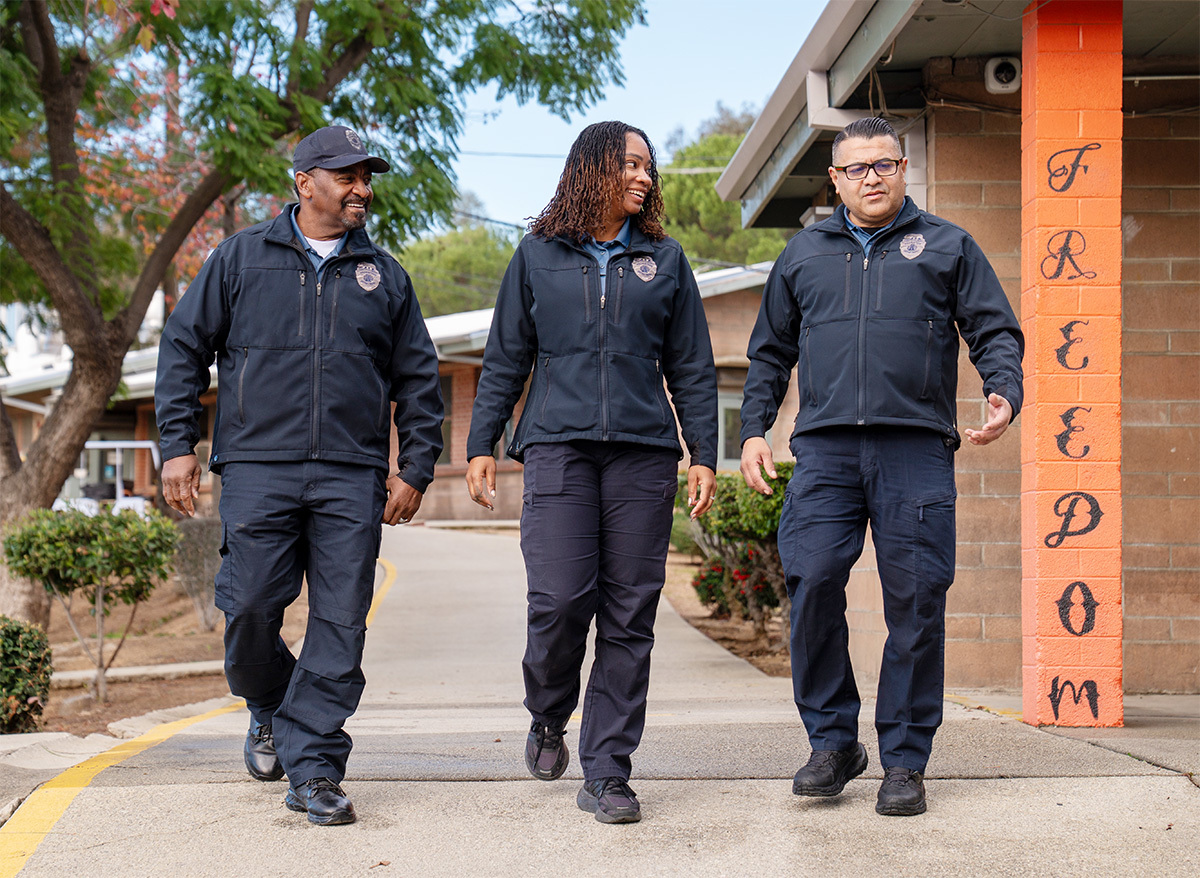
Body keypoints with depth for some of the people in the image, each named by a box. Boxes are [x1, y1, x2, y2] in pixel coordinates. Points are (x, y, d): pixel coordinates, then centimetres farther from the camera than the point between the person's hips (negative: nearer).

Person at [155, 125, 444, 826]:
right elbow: (184, 348, 10)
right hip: (258, 468, -1)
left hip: (353, 478, 2)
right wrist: (179, 445, 2)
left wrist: (416, 470, 10)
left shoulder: (384, 276, 15)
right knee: (250, 607, -5)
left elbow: (419, 380, 18)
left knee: (340, 623, -4)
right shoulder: (243, 258, 9)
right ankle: (269, 709, 26)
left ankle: (313, 768, 2)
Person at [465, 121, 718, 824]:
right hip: (559, 445, -1)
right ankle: (549, 718, 18)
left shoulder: (665, 259, 14)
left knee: (629, 615, -2)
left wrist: (704, 455, 6)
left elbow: (692, 368, 14)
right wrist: (482, 446, 7)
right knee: (559, 599, -13)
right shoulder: (539, 257, 11)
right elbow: (505, 361, 14)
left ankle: (607, 773, 5)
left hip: (643, 450, 1)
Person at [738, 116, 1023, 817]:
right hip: (825, 448, 2)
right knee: (812, 584, -12)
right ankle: (833, 740, 3)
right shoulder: (804, 255, 21)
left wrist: (1005, 395, -10)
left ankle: (905, 759, 6)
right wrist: (754, 428, 13)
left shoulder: (948, 247, 14)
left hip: (916, 449, -1)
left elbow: (995, 331, 9)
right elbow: (771, 352, 24)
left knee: (916, 600, -4)